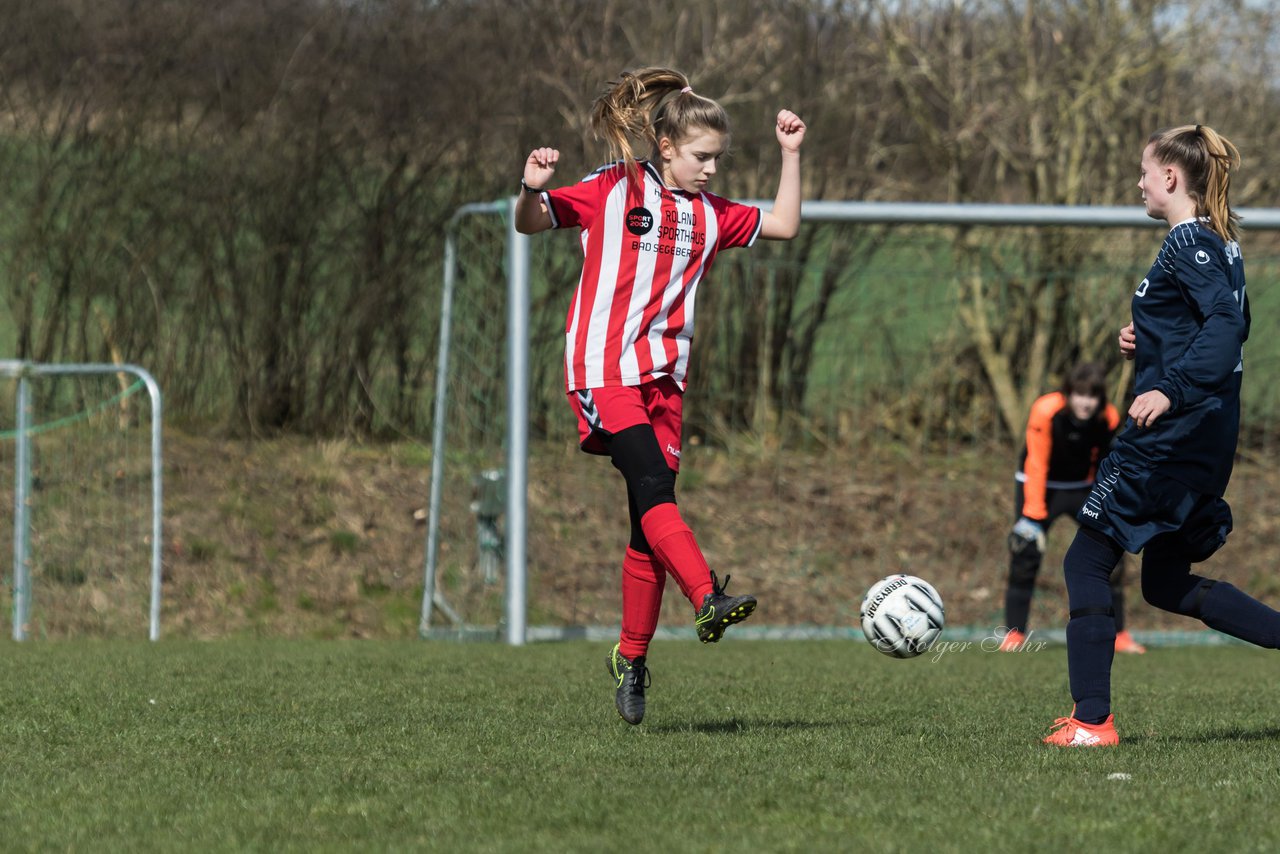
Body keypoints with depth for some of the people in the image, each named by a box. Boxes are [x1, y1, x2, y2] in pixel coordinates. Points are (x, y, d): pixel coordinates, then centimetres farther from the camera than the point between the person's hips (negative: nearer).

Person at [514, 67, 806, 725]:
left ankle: (631, 656, 12)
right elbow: (530, 224, 1)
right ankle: (709, 600, -39)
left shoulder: (709, 215, 16)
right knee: (653, 488, -24)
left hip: (664, 376, 6)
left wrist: (791, 155, 14)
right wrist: (532, 190, -20)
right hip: (605, 368, -6)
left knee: (650, 521, 4)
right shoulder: (613, 191, 0)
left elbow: (784, 225, 22)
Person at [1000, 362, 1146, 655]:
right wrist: (1033, 515, -23)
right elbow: (1036, 465, -23)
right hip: (1040, 486, -3)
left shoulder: (1108, 420, -17)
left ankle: (1118, 635, 6)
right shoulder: (1045, 411, -28)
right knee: (1025, 555, -11)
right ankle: (1013, 634, 0)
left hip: (1083, 488, 3)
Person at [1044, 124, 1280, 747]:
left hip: (1168, 437, -10)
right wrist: (1148, 343, 12)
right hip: (1206, 440, 10)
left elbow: (1227, 323, -28)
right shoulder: (1222, 244, 15)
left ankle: (1091, 721, -1)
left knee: (1085, 564, 0)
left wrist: (1170, 388, -38)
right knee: (1169, 586, 17)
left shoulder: (1187, 244, -14)